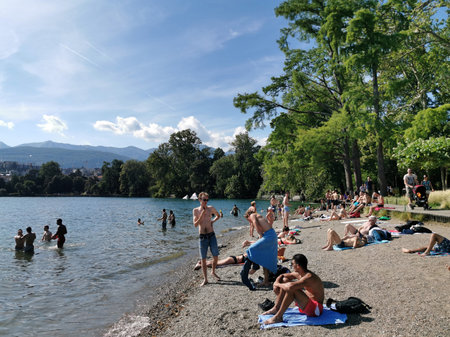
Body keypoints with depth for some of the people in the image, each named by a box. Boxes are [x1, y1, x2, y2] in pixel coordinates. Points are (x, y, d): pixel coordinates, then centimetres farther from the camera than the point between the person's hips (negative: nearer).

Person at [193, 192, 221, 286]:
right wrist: (202, 215, -18)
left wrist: (213, 221, 2)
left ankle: (213, 272, 32)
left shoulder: (211, 208, 1)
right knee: (203, 259, 2)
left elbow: (218, 216, 20)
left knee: (216, 257, 5)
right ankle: (205, 279, 13)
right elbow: (195, 224, -8)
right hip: (202, 237, -1)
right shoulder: (195, 210, -1)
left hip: (211, 236, 1)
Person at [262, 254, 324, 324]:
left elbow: (290, 287, -42)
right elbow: (282, 275, 16)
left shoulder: (309, 277, -27)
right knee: (285, 280, 6)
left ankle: (278, 317, -21)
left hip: (316, 308, -10)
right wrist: (276, 283, -7)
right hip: (307, 303, 10)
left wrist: (278, 284, -22)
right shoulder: (298, 274, 1)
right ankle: (276, 308, 5)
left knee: (292, 289, -33)